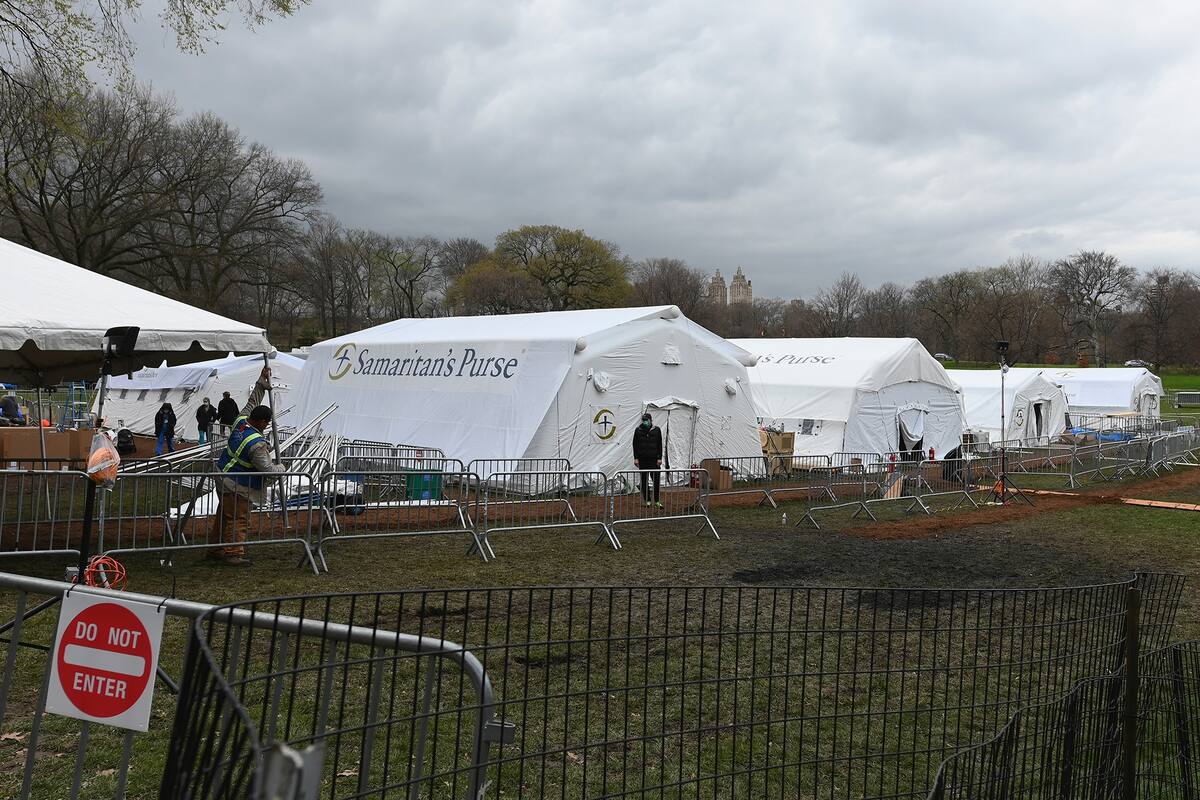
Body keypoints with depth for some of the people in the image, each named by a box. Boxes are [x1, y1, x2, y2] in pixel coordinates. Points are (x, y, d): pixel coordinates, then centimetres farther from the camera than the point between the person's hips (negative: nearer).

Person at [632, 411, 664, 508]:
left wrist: (659, 458, -2)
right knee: (644, 481, 4)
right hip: (642, 460, 1)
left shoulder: (656, 430, 2)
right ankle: (647, 500, 13)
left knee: (656, 480, -3)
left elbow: (660, 445, 4)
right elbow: (635, 445, 5)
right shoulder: (638, 430, 2)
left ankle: (657, 500, 6)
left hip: (654, 459, -1)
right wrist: (635, 458, -1)